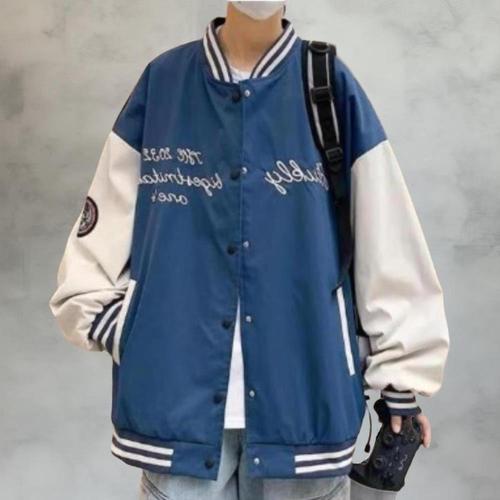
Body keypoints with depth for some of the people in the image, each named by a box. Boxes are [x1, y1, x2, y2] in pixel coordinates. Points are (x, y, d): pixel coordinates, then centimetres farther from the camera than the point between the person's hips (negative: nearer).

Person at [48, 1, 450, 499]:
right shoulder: (161, 81, 4)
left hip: (303, 395, 0)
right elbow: (102, 228, 9)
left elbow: (389, 243, 0)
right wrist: (105, 321, -1)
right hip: (177, 396, 1)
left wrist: (401, 377, 1)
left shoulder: (332, 86, 0)